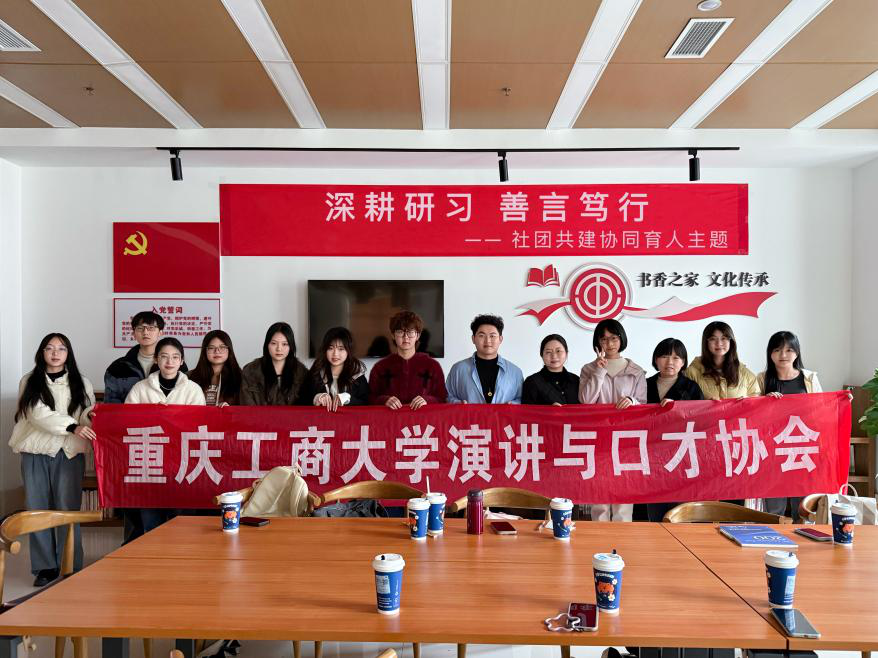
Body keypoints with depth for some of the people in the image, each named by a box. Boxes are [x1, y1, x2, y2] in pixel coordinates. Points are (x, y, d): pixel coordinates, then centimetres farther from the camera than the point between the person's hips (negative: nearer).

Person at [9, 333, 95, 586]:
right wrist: (72, 426, -22)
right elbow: (38, 414, -8)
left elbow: (87, 417, 2)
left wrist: (92, 417, -23)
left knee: (68, 509, -3)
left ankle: (70, 567, 5)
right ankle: (45, 567, 14)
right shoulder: (29, 382, 7)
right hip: (35, 452, 1)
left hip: (69, 453, -1)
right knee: (38, 509, 4)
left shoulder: (81, 384, 9)